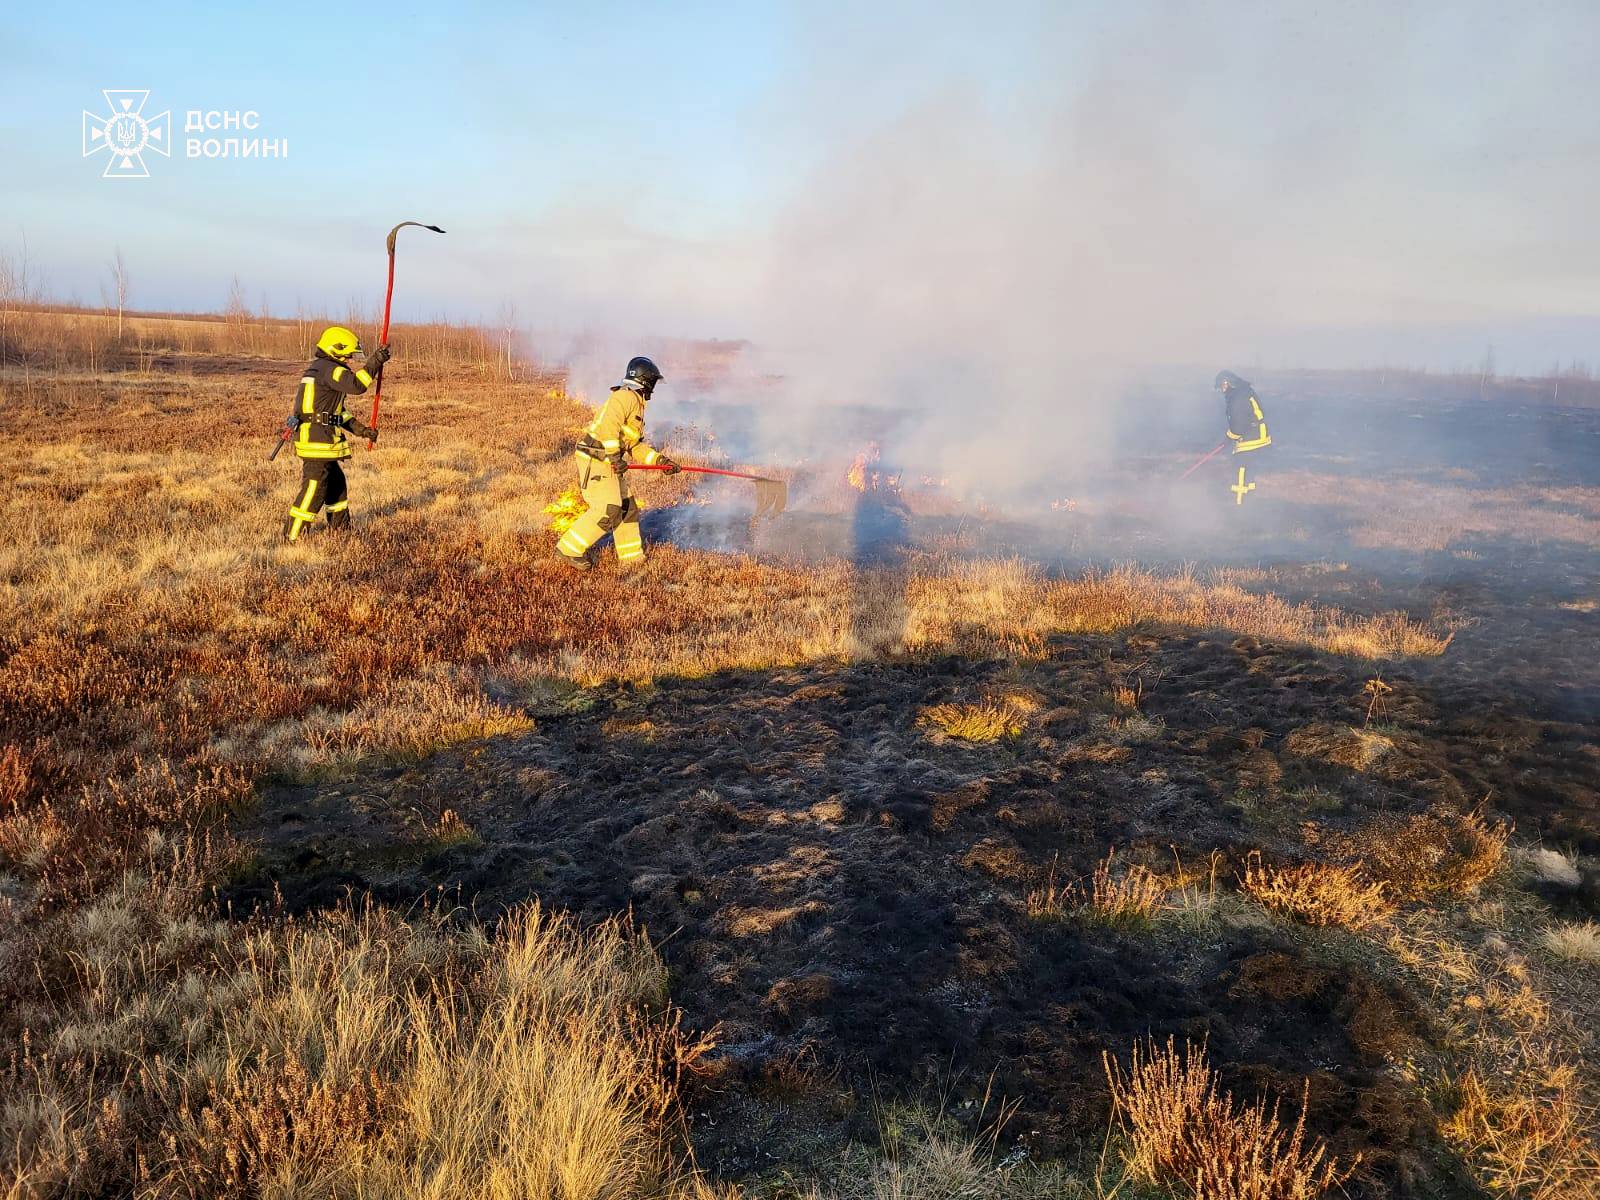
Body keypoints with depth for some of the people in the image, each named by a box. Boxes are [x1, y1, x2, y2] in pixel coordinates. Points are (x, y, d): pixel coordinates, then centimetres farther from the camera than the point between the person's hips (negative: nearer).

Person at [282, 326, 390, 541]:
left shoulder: (319, 370, 21)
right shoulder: (328, 369, -11)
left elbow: (335, 410, 23)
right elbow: (356, 385, -27)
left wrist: (359, 428, 16)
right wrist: (374, 362, -19)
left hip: (322, 441, 11)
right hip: (317, 440, -11)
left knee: (336, 484, 20)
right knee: (313, 490, -6)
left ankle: (341, 529, 32)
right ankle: (292, 537, 0)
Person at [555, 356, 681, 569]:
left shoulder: (636, 404, 21)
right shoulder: (625, 397, -12)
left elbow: (637, 446, 20)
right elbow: (608, 424, -27)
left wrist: (659, 460, 10)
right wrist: (614, 455, -27)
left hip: (610, 463, 10)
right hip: (595, 461, -10)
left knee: (627, 507, 15)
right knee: (607, 511, -14)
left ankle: (631, 556, 27)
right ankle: (570, 549, -7)